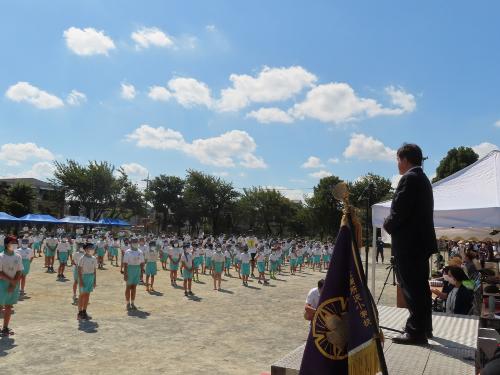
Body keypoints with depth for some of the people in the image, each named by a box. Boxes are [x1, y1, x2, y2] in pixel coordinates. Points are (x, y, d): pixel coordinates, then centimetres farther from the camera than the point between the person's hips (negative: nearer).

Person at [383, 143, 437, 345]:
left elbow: (399, 211, -20)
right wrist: (393, 224, 13)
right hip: (421, 240, 10)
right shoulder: (423, 179, 16)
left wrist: (388, 225, -3)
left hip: (408, 243, -10)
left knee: (411, 288, -4)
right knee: (420, 286, 17)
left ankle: (416, 332, 2)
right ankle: (424, 327, 28)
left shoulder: (409, 178, -14)